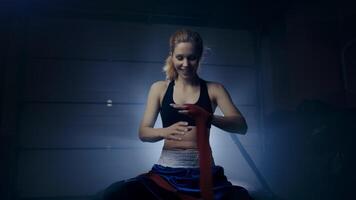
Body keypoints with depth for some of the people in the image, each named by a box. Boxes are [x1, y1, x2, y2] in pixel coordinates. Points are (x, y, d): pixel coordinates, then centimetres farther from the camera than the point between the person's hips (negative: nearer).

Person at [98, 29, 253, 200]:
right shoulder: (159, 88, 7)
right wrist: (164, 132, -22)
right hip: (166, 173, 1)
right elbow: (143, 132, 2)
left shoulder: (213, 89, 5)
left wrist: (207, 117, -25)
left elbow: (241, 126, -6)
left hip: (203, 173, 0)